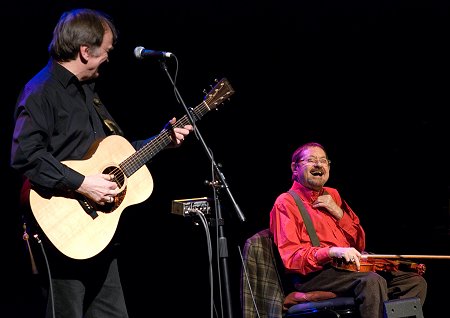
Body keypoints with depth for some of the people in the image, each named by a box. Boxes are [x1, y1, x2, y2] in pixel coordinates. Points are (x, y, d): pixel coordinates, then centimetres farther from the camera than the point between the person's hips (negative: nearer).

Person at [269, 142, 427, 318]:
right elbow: (290, 257, -9)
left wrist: (339, 213, 4)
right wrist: (333, 251, -23)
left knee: (416, 282, -10)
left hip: (351, 268, 7)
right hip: (313, 275, -7)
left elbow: (360, 244, 21)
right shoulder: (286, 202, 3)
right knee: (372, 281, -35)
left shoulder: (332, 196, 23)